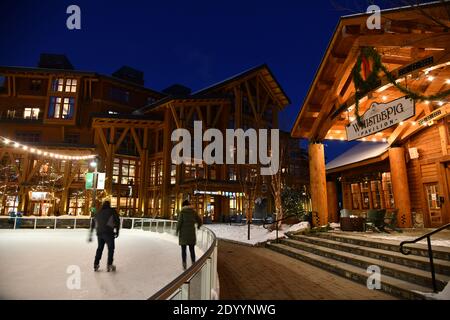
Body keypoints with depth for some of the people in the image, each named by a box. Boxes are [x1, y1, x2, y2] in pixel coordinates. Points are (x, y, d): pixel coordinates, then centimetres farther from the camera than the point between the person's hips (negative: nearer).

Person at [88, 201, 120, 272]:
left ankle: (96, 265, 23)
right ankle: (109, 265, 2)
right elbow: (117, 220, -1)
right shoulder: (112, 211, 8)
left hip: (99, 233, 5)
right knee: (111, 248, 5)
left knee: (99, 248, 20)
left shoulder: (97, 213, 21)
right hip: (108, 232, -5)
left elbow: (92, 225, 23)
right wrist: (117, 231, 5)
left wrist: (90, 236, 29)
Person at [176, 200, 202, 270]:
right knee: (192, 249, 11)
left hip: (183, 233, -2)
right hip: (191, 233, 3)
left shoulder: (182, 212, -7)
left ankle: (184, 265, 10)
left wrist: (177, 230, 0)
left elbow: (179, 222, -14)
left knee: (183, 249, 9)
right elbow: (199, 220, 7)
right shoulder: (193, 212, 2)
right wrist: (199, 225, 29)